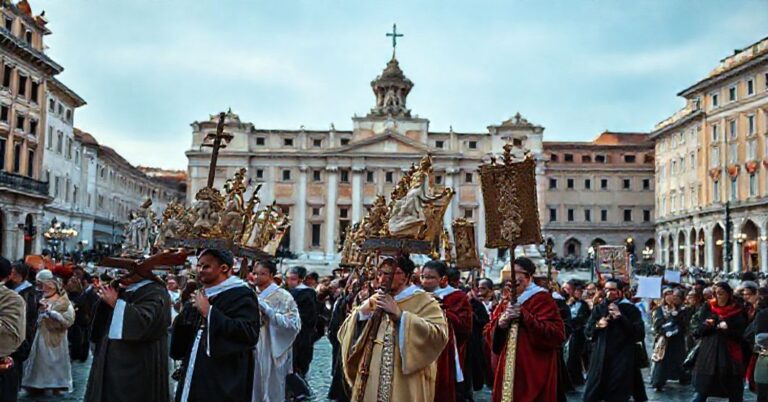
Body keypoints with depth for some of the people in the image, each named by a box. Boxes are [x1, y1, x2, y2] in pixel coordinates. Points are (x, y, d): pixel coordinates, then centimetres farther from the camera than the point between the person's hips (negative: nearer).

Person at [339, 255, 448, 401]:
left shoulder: (424, 301, -4)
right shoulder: (375, 301, 13)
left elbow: (440, 335, -21)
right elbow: (344, 334, 8)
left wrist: (399, 314, -20)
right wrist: (363, 310, -9)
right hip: (369, 384, 5)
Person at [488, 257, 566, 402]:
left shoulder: (542, 299, -7)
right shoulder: (507, 302, 14)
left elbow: (556, 334, -18)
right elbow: (491, 336, 14)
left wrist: (524, 316, -21)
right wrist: (500, 324, -9)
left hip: (533, 371, -7)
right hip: (508, 368, 7)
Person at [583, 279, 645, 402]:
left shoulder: (630, 309, -1)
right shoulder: (599, 308, 10)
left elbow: (640, 334, -12)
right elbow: (587, 332, 11)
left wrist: (620, 317, -19)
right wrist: (597, 325, -11)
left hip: (622, 361, -3)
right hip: (600, 359, 3)